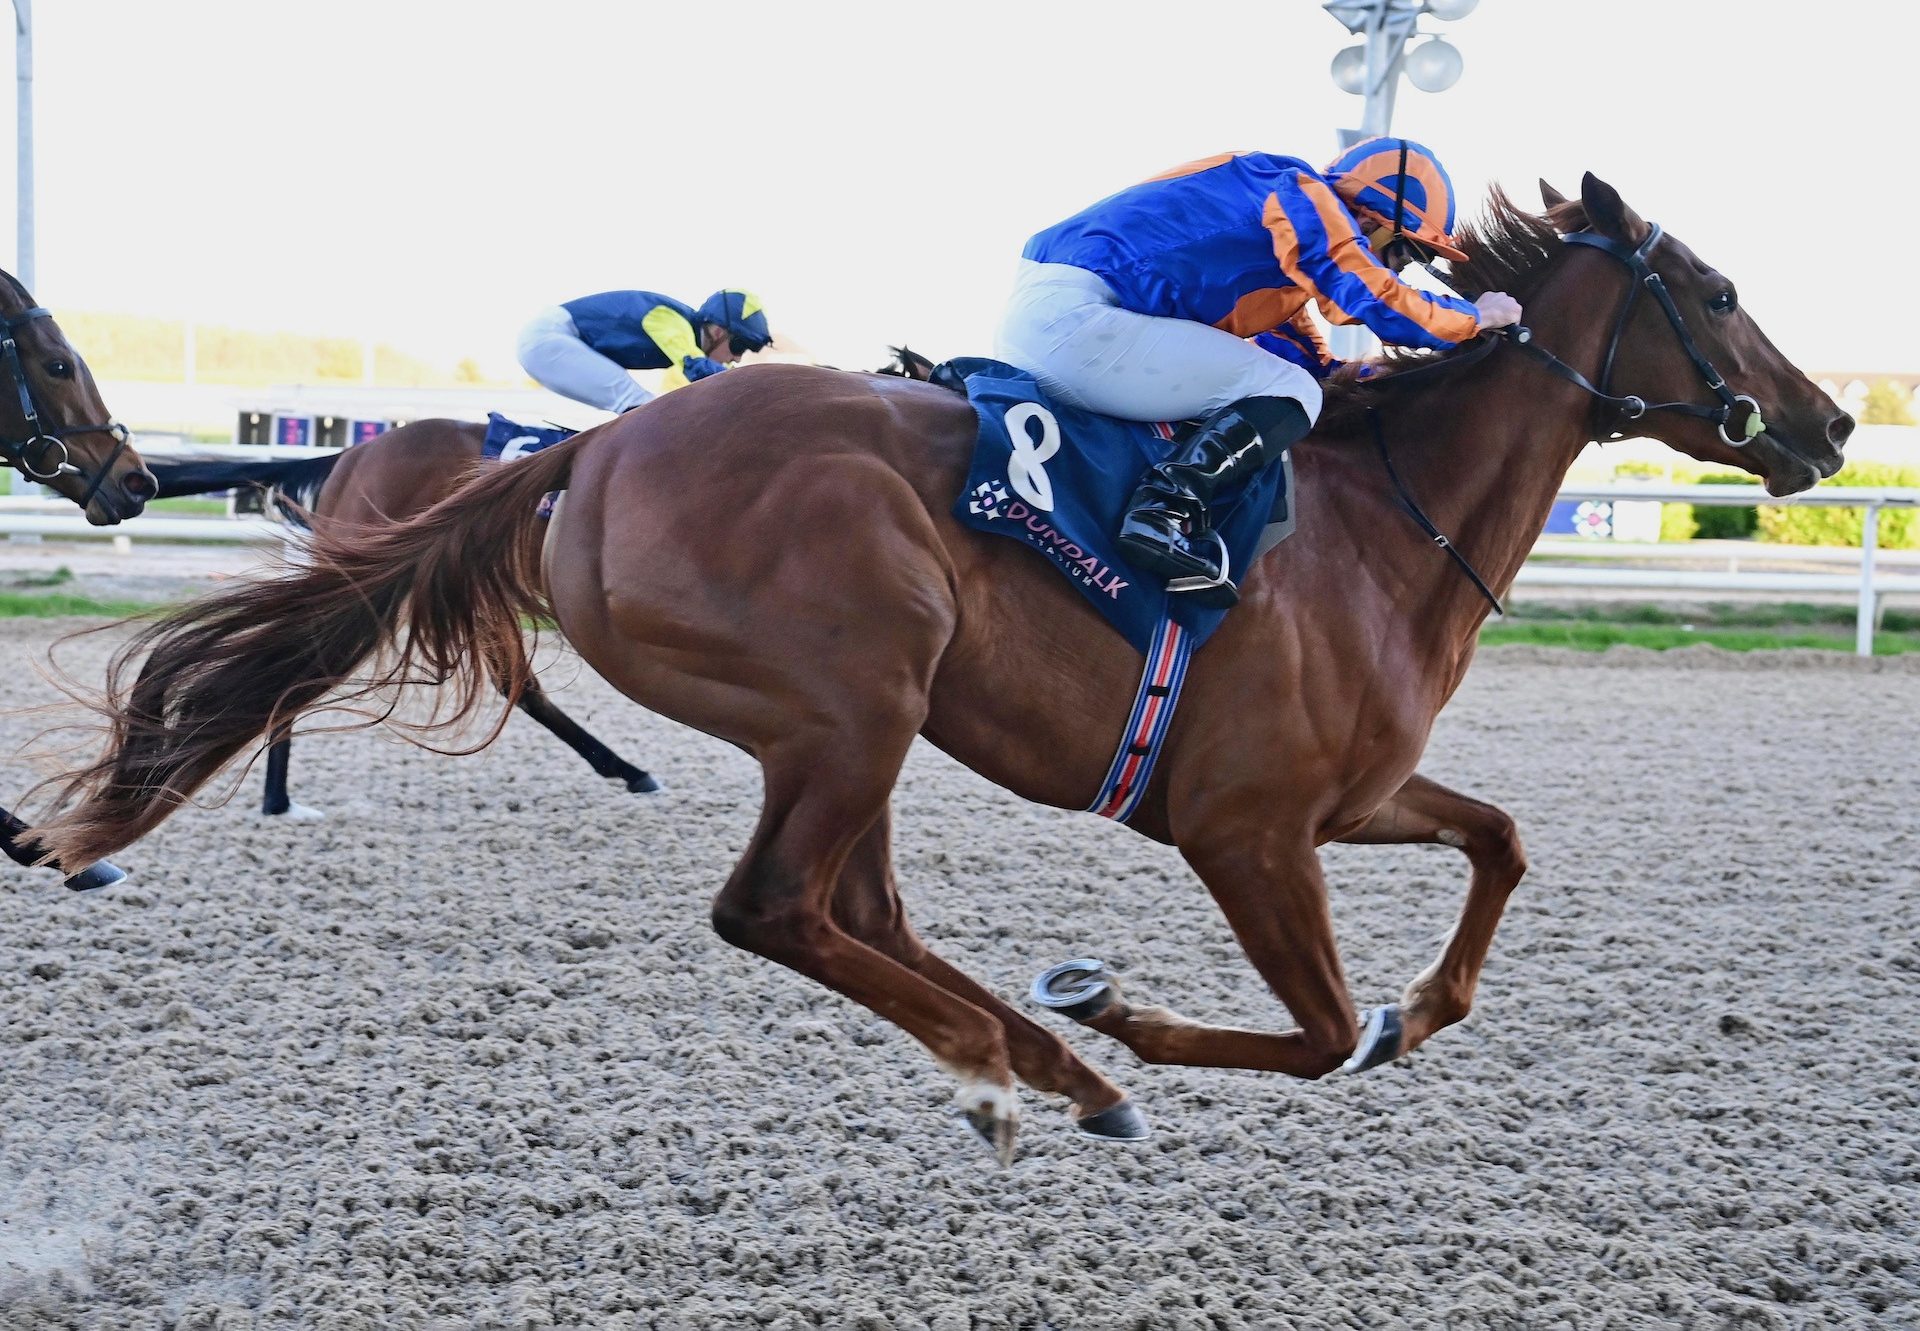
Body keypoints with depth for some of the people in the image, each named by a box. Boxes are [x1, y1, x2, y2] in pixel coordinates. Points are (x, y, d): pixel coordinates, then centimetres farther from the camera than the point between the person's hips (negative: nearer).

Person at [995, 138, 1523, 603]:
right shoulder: (1302, 198, -3)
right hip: (1074, 319, -11)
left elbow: (1308, 357, 35)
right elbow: (1383, 303, -11)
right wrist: (1477, 314, 5)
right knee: (1290, 394, -9)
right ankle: (1166, 511, -25)